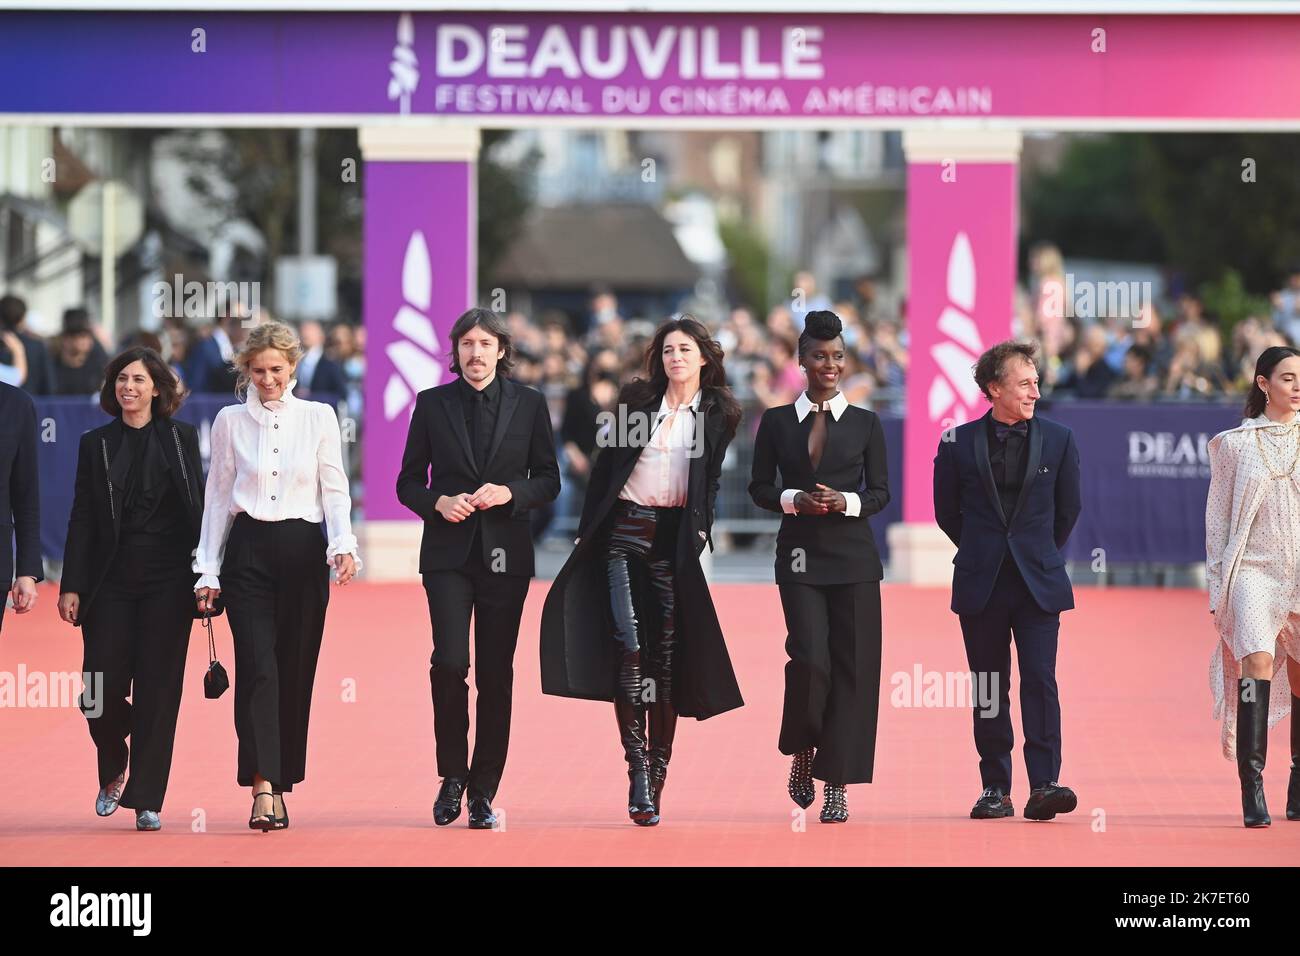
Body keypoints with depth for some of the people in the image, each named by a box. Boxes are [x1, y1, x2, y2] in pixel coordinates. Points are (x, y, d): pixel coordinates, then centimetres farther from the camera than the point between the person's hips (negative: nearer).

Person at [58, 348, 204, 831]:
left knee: (157, 688, -3)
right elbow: (82, 519, 6)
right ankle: (113, 770, 25)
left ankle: (146, 799, 4)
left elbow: (198, 507, 5)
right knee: (101, 689, -4)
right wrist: (71, 586, -1)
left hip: (168, 581, -1)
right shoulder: (96, 444, 8)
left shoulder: (182, 438, 6)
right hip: (111, 581, 1)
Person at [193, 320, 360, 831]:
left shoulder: (319, 417, 6)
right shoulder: (230, 421, 7)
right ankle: (263, 788, -19)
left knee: (295, 669, 2)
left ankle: (279, 782, 12)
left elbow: (334, 490, 5)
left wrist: (343, 545, -11)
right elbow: (218, 497, 9)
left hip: (303, 550, 1)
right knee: (257, 667, -13)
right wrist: (208, 570, 6)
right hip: (248, 550, -1)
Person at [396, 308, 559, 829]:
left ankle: (483, 792, 9)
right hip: (448, 551, -1)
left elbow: (548, 479, 7)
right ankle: (452, 775, 4)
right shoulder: (432, 404, 5)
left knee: (496, 673, 2)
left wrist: (510, 492, -12)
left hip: (504, 552, 1)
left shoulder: (529, 404, 5)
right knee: (450, 662, -15)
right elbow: (408, 481, 8)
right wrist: (439, 503, -12)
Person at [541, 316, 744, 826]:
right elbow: (605, 464, 9)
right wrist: (587, 531, 5)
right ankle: (637, 766, -13)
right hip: (626, 530, 0)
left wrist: (700, 532, -3)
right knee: (628, 645, -12)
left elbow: (711, 481, 11)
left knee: (667, 653, 1)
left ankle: (657, 773, 6)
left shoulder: (718, 414, 8)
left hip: (676, 539, 0)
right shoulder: (636, 399, 8)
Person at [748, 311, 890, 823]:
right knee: (811, 658, -15)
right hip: (800, 555, -1)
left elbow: (881, 491, 6)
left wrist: (846, 502, -14)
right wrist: (794, 500, -12)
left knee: (852, 666, -3)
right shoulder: (777, 421, 6)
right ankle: (802, 749, 14)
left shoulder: (865, 424, 6)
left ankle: (837, 785, 3)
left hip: (853, 556, 1)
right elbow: (759, 487, 7)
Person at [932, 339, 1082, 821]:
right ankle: (995, 789, 11)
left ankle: (1043, 786, -14)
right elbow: (947, 511, 11)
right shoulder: (959, 443, 0)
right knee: (989, 690, 5)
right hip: (981, 583, 0)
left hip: (1039, 582, 0)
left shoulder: (1058, 440, 3)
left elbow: (1068, 509, 14)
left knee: (1040, 681, -11)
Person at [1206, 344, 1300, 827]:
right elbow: (1218, 519, 9)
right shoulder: (1234, 444, 6)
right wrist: (1217, 587, 5)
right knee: (1257, 661, -20)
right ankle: (1251, 790, -23)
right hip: (1254, 570, -2)